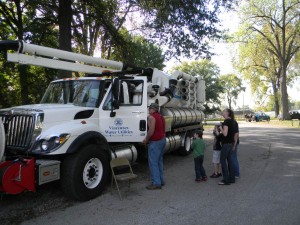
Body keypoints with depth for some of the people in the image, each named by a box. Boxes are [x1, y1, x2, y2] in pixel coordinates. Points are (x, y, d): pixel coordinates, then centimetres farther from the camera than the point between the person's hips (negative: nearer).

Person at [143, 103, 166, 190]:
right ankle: (161, 180, 23)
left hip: (155, 142, -9)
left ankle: (156, 183, -4)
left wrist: (146, 139, -8)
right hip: (163, 140, 9)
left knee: (153, 162, -5)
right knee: (159, 161, 17)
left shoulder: (151, 117, -14)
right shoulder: (161, 116, 14)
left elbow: (151, 131, -21)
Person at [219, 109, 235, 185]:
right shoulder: (232, 121, 11)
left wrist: (221, 128, -8)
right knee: (229, 160, 14)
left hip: (226, 144, -9)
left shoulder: (226, 121, -17)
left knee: (223, 161, -2)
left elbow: (225, 134, -22)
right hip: (231, 143, 9)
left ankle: (226, 180, 0)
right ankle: (232, 178, 20)